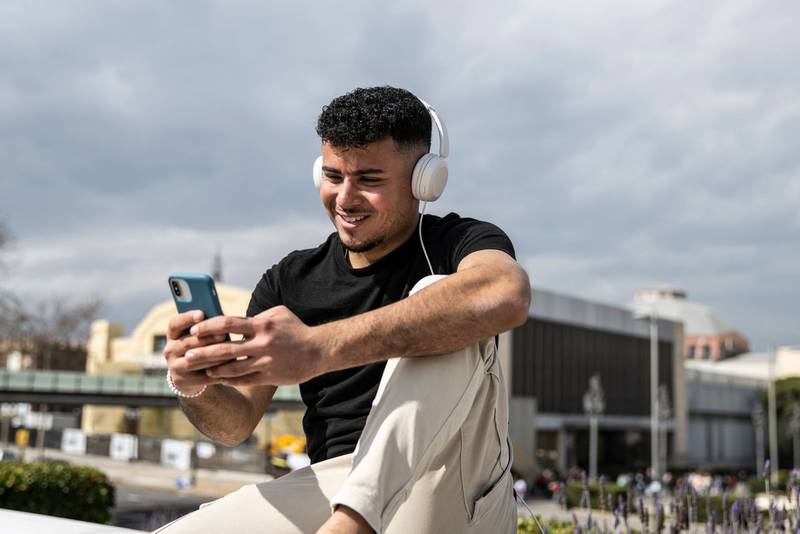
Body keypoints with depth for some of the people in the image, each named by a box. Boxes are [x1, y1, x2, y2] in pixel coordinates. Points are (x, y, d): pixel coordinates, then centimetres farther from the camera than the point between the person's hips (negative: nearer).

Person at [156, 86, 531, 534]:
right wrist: (199, 388, -16)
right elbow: (236, 424, 10)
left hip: (455, 493, -2)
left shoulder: (458, 242, 0)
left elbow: (505, 296, -28)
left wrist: (319, 347, -36)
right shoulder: (290, 281, 14)